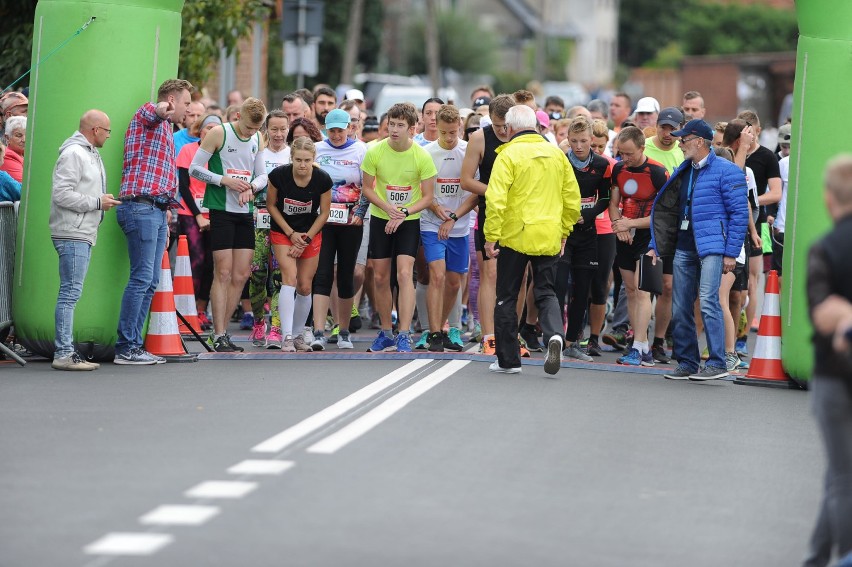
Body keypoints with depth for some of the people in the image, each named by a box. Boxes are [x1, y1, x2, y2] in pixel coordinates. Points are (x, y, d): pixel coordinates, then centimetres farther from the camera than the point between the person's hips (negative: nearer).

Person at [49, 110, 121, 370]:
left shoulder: (91, 155, 20)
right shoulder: (73, 154, -11)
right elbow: (61, 194, -19)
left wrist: (103, 202, 10)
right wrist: (97, 202, -14)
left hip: (84, 234, 10)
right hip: (72, 234, -10)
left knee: (71, 293, 11)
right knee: (70, 292, -11)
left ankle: (66, 350, 14)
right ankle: (63, 354, -11)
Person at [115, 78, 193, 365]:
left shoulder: (165, 130, 28)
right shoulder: (148, 114, -2)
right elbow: (150, 112, -30)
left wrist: (167, 207, 26)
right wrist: (160, 111, -54)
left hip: (157, 210, 10)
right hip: (141, 207, -10)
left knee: (150, 281, 8)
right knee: (141, 278, -13)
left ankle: (133, 345, 10)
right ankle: (125, 348, -12)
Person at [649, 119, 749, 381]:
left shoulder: (725, 171, -5)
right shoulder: (683, 172, 17)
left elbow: (740, 213, -8)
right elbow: (666, 210, 22)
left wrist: (731, 253, -12)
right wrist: (655, 246, 14)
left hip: (712, 247, -7)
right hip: (684, 248, 7)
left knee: (708, 301, -17)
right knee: (680, 308, 5)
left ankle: (717, 364, -13)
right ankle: (687, 364, 14)